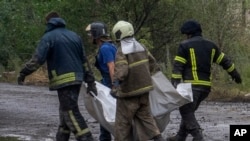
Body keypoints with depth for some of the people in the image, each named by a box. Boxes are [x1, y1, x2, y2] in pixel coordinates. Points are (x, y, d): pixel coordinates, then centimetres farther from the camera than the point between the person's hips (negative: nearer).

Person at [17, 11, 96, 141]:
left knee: (71, 112, -9)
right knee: (66, 111, 16)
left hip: (63, 80, -7)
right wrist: (89, 78, 22)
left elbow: (38, 58, -14)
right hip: (77, 78, 7)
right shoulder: (74, 36, 17)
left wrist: (24, 73, -11)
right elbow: (83, 59, 18)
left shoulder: (49, 37, -3)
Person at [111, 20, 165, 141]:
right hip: (144, 88, 7)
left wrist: (115, 86, -26)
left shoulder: (122, 51, -17)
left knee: (123, 121, 4)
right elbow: (152, 62, 16)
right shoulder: (140, 47, 7)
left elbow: (121, 71, -28)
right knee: (145, 116, 15)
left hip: (129, 91, -7)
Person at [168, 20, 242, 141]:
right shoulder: (211, 46, 15)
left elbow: (177, 67, -9)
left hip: (192, 85, -7)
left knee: (186, 111, -5)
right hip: (206, 85, 7)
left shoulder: (185, 45, -3)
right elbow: (224, 61, 21)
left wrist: (175, 84, -12)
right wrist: (235, 74, 33)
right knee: (188, 111, 18)